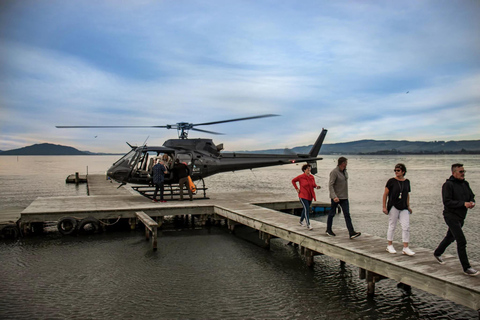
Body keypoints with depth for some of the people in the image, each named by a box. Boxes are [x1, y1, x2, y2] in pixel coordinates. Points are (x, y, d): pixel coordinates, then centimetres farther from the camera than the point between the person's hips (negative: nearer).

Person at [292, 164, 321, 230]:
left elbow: (313, 184, 16)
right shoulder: (301, 177, -9)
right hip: (303, 196, -6)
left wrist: (316, 186, -7)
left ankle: (301, 221, 39)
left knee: (305, 209, 18)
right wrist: (297, 188, -3)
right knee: (307, 209, -16)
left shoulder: (312, 177, 4)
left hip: (310, 196, 6)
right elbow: (293, 181, 3)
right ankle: (308, 224, -16)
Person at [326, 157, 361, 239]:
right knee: (332, 213, 8)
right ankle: (328, 230, 24)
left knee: (347, 214, -2)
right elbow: (330, 185, -21)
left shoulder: (345, 171, 9)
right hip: (336, 197, -6)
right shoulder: (334, 172, -15)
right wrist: (334, 196, -31)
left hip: (344, 197, 7)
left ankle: (352, 233, -6)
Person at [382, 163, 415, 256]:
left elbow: (407, 195, 19)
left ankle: (405, 248, 5)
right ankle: (390, 246, 18)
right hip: (393, 206, -4)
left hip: (403, 207, 4)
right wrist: (384, 207, -8)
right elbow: (385, 194, -4)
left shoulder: (407, 182, 8)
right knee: (392, 226, 5)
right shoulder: (391, 181, -6)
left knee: (406, 227, -1)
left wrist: (408, 206, 17)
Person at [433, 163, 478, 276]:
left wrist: (472, 202, -7)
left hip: (461, 217, 8)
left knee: (450, 237, 23)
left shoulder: (465, 184, 9)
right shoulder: (448, 185, -15)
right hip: (451, 215, -8)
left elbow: (472, 196, 16)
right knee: (461, 241, -12)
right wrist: (463, 204, -25)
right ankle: (466, 268, -5)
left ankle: (437, 253, 45)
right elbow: (447, 202, -20)